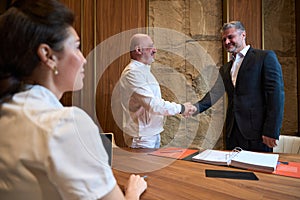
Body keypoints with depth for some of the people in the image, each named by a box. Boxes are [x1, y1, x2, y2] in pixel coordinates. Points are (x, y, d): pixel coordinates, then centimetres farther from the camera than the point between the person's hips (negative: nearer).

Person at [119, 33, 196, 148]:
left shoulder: (144, 70, 13)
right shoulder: (132, 72, -20)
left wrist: (182, 109, 5)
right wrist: (181, 108, -17)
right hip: (142, 136, -9)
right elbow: (153, 104, -27)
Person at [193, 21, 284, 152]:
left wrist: (271, 132, -15)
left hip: (256, 133, -5)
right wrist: (195, 108, -8)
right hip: (232, 133, 6)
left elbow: (276, 94, -9)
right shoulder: (225, 69, 18)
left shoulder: (265, 57, -2)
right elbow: (214, 94, 11)